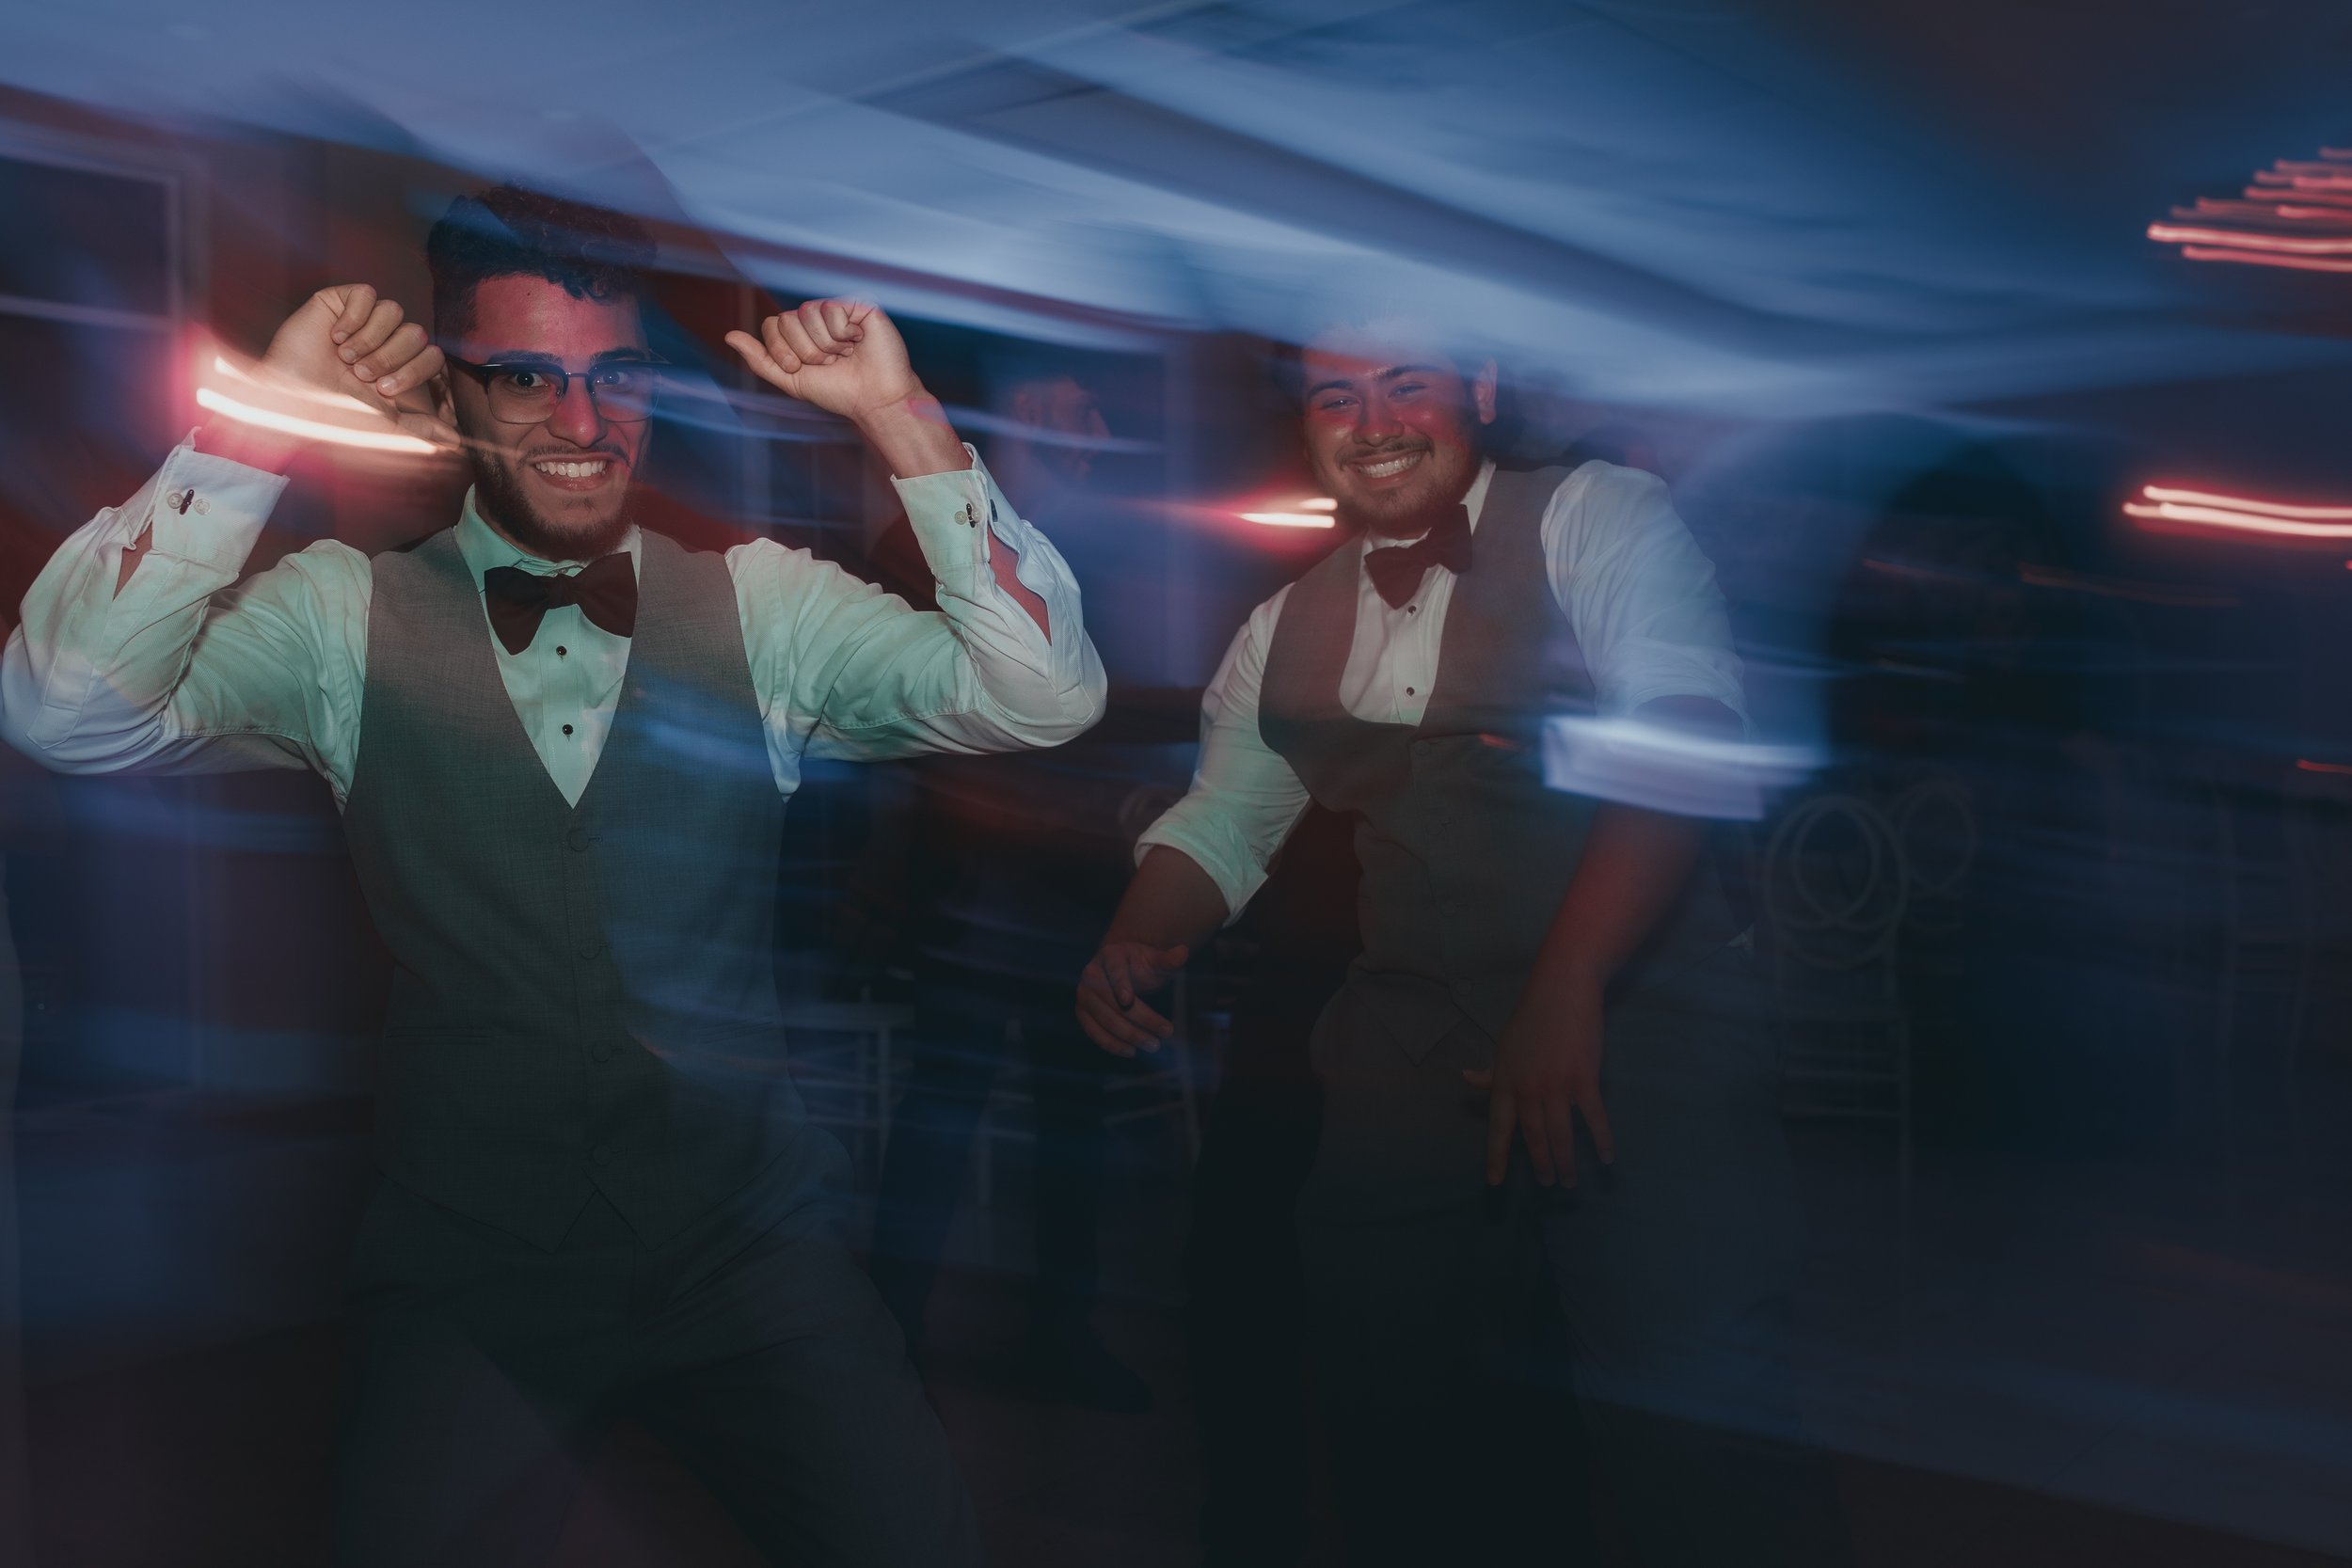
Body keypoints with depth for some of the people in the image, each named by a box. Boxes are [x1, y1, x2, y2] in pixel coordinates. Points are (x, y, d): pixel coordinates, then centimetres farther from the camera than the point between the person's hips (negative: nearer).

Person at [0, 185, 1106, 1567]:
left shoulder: (764, 605, 1)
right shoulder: (344, 614, 0)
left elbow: (1043, 696, -8)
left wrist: (901, 416, -15)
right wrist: (262, 426, -19)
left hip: (749, 1246, 1)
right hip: (468, 1269, 0)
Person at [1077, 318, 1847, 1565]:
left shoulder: (1595, 519, 0)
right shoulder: (1290, 627, 17)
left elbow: (1680, 745, -12)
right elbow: (1221, 817, 22)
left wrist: (1564, 992, -22)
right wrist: (1134, 945, 1)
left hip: (1637, 1036, -4)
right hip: (1409, 1074, 5)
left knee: (1694, 1457, -10)